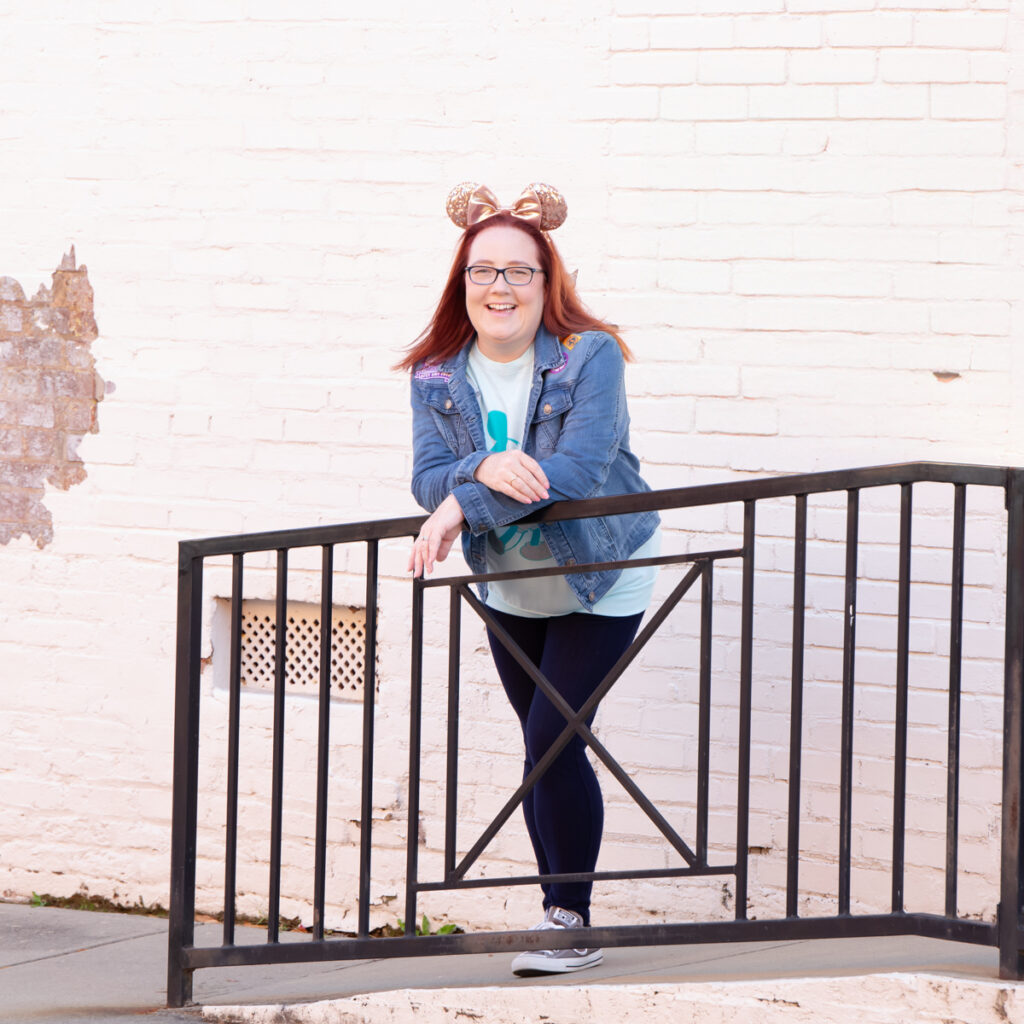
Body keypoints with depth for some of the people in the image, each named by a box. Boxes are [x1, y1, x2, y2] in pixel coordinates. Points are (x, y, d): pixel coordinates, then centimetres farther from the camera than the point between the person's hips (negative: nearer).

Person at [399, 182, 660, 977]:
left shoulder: (590, 358, -22)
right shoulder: (438, 374, -7)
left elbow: (578, 470, -33)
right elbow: (429, 475, -17)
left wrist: (462, 506, -35)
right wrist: (483, 470, -40)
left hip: (601, 582, -5)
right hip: (511, 590, 5)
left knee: (554, 737, -15)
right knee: (545, 750, 12)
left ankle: (570, 921, -6)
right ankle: (563, 912, 23)